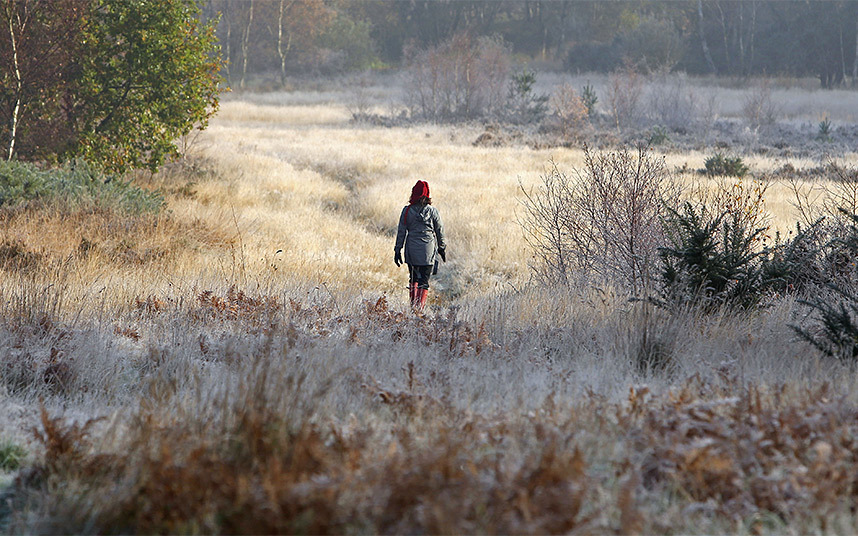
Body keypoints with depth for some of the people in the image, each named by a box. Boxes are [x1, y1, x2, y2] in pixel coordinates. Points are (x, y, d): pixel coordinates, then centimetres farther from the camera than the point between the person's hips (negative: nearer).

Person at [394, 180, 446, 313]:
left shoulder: (407, 211, -2)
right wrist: (442, 248, 17)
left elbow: (401, 232, 1)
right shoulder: (433, 211, -4)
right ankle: (419, 307, -10)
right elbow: (440, 232, 4)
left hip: (412, 250, 2)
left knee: (413, 278, 19)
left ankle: (413, 305, 21)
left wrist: (397, 250, 8)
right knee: (424, 280, 1)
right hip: (428, 250, -2)